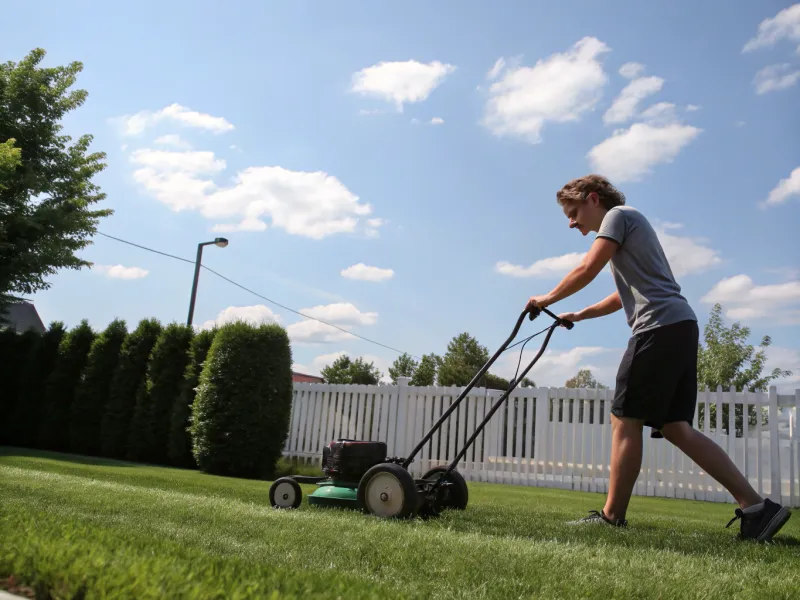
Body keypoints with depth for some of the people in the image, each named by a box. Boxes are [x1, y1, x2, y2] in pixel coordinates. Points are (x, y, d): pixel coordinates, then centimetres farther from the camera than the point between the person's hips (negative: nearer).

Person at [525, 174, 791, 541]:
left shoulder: (618, 214, 3)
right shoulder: (630, 225, 31)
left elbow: (587, 270, -8)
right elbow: (627, 294, 36)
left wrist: (548, 299, 5)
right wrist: (578, 316, 36)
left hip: (660, 326, -9)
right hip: (681, 327, 9)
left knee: (625, 419, -6)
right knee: (675, 426, 4)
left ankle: (612, 517, -2)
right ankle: (756, 507, -1)